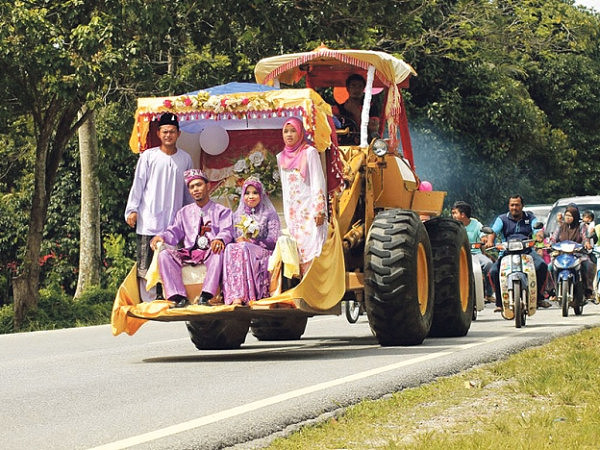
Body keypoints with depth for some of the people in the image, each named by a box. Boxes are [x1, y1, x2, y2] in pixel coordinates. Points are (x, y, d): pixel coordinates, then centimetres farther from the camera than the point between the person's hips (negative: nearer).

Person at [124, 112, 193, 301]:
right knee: (146, 263, -3)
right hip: (149, 220, -2)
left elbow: (188, 188, 19)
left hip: (175, 221, 2)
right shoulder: (148, 156, 4)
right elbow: (138, 184, 3)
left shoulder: (185, 159, 11)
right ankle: (149, 303, 0)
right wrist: (132, 209, -4)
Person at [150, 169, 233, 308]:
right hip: (188, 254, 3)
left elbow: (227, 231, -3)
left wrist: (220, 239, -28)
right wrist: (162, 237, -10)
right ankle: (179, 297, -35)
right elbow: (174, 232, 14)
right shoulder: (184, 212, 26)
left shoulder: (222, 211, 15)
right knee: (164, 255, -25)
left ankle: (205, 296, -44)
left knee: (219, 252, -38)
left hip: (211, 252, -3)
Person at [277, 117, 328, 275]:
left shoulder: (309, 152, -3)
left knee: (311, 248, -12)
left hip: (309, 209, -6)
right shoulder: (281, 157, 14)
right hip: (292, 212, 6)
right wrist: (286, 214, 16)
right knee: (296, 251, 1)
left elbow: (318, 182, -7)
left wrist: (319, 211, -14)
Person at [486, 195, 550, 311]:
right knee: (494, 271, -25)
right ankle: (500, 302, -11)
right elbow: (494, 230, -3)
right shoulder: (502, 219, 14)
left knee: (542, 266, -28)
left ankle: (539, 297, -9)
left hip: (527, 250, 0)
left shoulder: (530, 217, 16)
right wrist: (490, 241, -26)